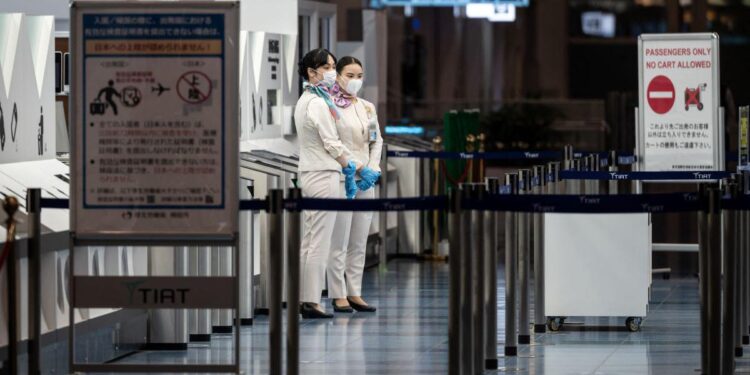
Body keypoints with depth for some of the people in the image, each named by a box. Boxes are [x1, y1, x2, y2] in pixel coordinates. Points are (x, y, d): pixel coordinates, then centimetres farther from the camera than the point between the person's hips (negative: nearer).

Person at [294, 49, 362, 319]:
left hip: (309, 174, 10)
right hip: (324, 175, -10)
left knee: (308, 242, 10)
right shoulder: (318, 103, -15)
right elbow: (331, 143, -14)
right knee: (320, 244, -7)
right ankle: (312, 302, -7)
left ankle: (303, 299, 12)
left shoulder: (304, 101, 15)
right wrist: (351, 164, 1)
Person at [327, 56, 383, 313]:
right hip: (341, 177, -7)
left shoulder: (368, 107, 14)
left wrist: (373, 169, -1)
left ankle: (354, 293, 12)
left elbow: (377, 140, 15)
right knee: (340, 242, -5)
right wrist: (358, 169, -16)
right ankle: (338, 295, -1)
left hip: (366, 180, 7)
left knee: (360, 243, 8)